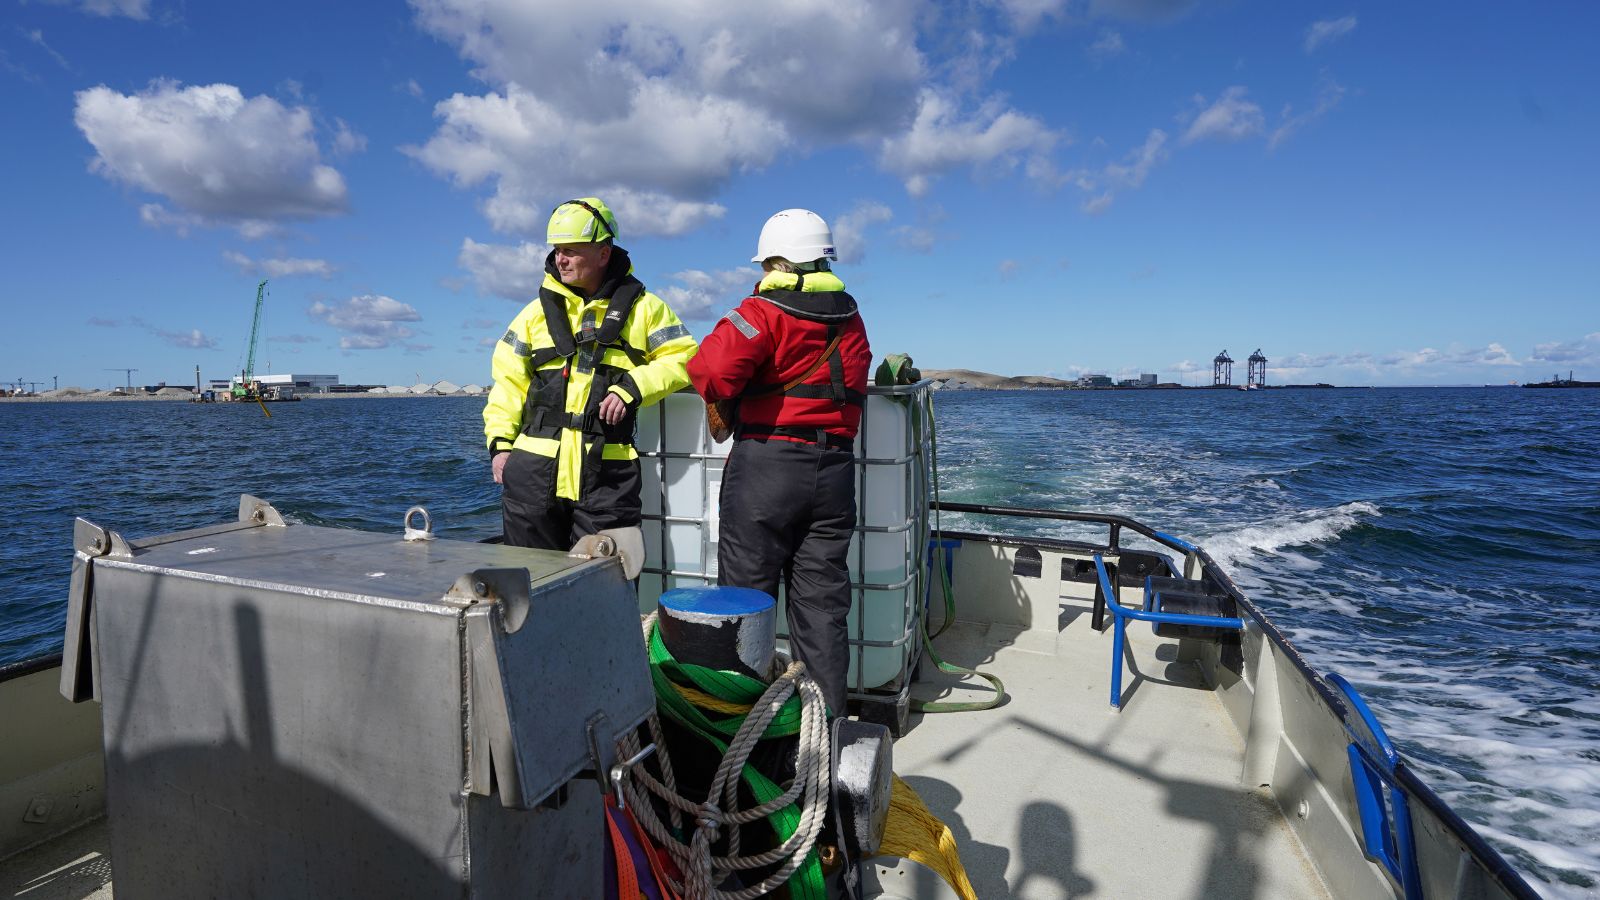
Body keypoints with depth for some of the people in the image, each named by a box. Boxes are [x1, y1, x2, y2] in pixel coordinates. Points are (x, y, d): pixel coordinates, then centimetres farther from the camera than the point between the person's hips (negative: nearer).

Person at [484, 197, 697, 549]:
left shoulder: (642, 307, 5)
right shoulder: (539, 309, 12)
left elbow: (681, 356, 2)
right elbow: (509, 378, 13)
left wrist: (632, 387, -12)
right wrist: (500, 441, 3)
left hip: (606, 472, -2)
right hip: (535, 467, 3)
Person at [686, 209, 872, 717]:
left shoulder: (766, 311, -6)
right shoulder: (851, 320, 14)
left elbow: (713, 371, -19)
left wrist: (717, 392, 2)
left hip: (766, 466, -5)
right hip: (835, 471, 6)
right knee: (821, 605, 12)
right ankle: (827, 720, 21)